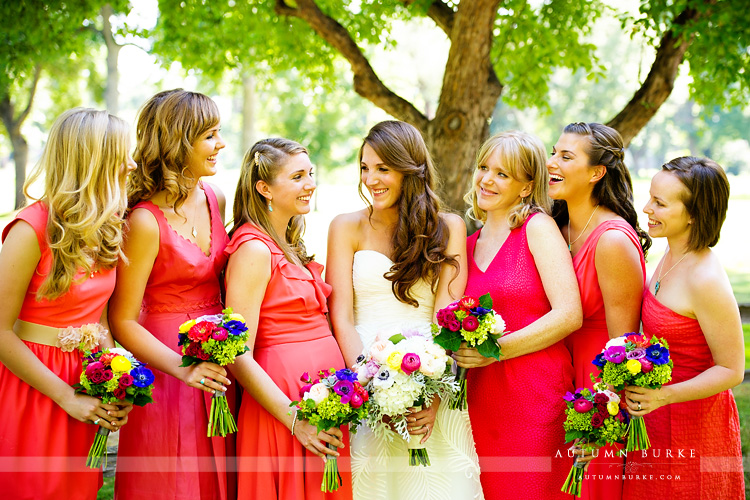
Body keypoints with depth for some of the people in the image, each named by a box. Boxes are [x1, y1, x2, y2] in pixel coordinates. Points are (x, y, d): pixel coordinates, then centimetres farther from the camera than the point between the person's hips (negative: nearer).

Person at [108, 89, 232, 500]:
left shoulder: (215, 199, 4)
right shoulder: (145, 222, -17)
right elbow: (122, 320, -14)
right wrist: (183, 368, -24)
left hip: (218, 359, 6)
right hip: (167, 363, -6)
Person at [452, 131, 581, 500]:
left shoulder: (537, 227, -4)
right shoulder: (471, 244, 15)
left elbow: (569, 314, -13)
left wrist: (497, 349, -14)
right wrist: (461, 348, 2)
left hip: (537, 395, -5)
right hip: (481, 398, 5)